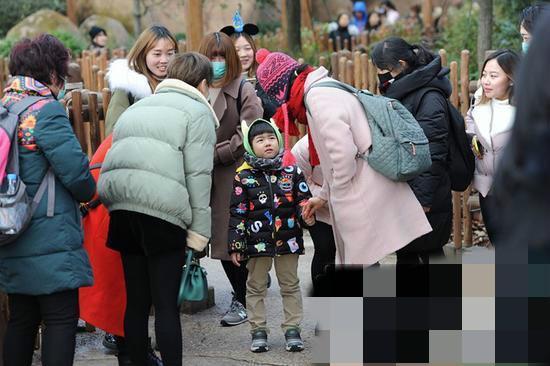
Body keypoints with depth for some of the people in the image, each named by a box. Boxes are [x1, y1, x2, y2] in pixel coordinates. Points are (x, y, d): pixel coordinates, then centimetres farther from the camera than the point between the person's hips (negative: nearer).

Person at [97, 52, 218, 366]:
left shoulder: (139, 107, 27)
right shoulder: (197, 112, 5)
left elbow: (120, 161, 19)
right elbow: (198, 176, -5)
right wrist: (198, 230, -3)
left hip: (122, 207, 6)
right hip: (162, 210, -6)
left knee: (136, 301, 12)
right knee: (167, 304, -2)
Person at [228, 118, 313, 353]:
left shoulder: (291, 171, 1)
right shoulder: (243, 177, -2)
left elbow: (303, 199, 5)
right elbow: (237, 213, -1)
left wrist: (307, 215, -18)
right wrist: (235, 245, -4)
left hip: (287, 240, 1)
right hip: (257, 242, -1)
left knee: (290, 286, 9)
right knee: (256, 287, 8)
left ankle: (292, 329, 17)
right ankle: (258, 331, 17)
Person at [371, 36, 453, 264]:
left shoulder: (429, 98, -16)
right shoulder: (399, 92, 13)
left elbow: (433, 155, -22)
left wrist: (423, 198, -24)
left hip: (426, 200, -9)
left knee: (430, 253, 0)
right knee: (405, 254, 14)